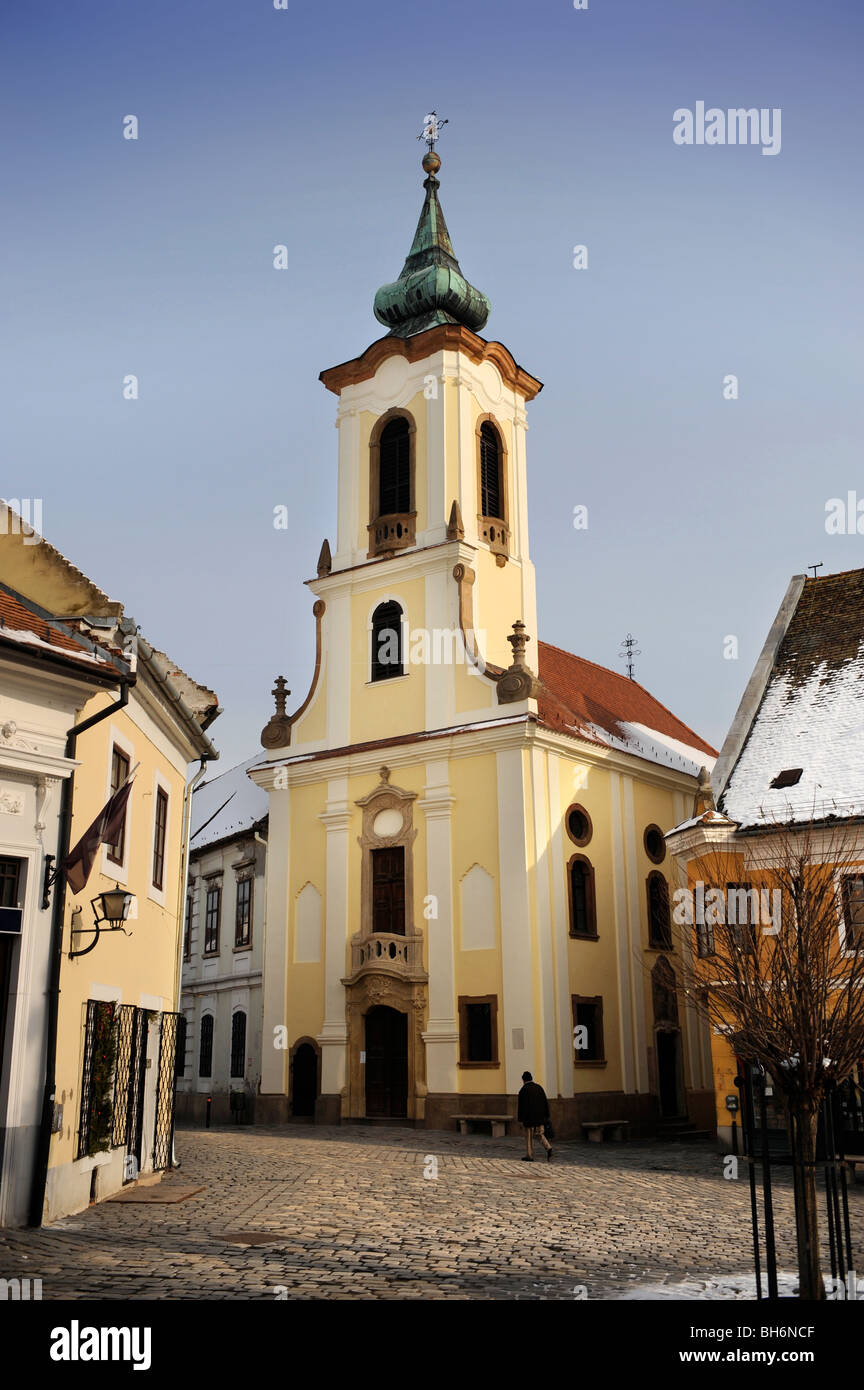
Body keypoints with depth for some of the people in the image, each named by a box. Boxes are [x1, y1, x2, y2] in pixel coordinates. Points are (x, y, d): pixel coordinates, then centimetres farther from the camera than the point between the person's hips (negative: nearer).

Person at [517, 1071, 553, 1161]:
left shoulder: (523, 1090, -10)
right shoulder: (539, 1087, 6)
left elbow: (521, 1106, -12)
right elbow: (545, 1103, 8)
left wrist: (520, 1119, -6)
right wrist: (546, 1116, 14)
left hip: (529, 1118, -5)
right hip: (540, 1117, 5)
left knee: (529, 1137, 6)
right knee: (540, 1134, 12)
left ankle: (530, 1156, 10)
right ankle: (548, 1148, -11)